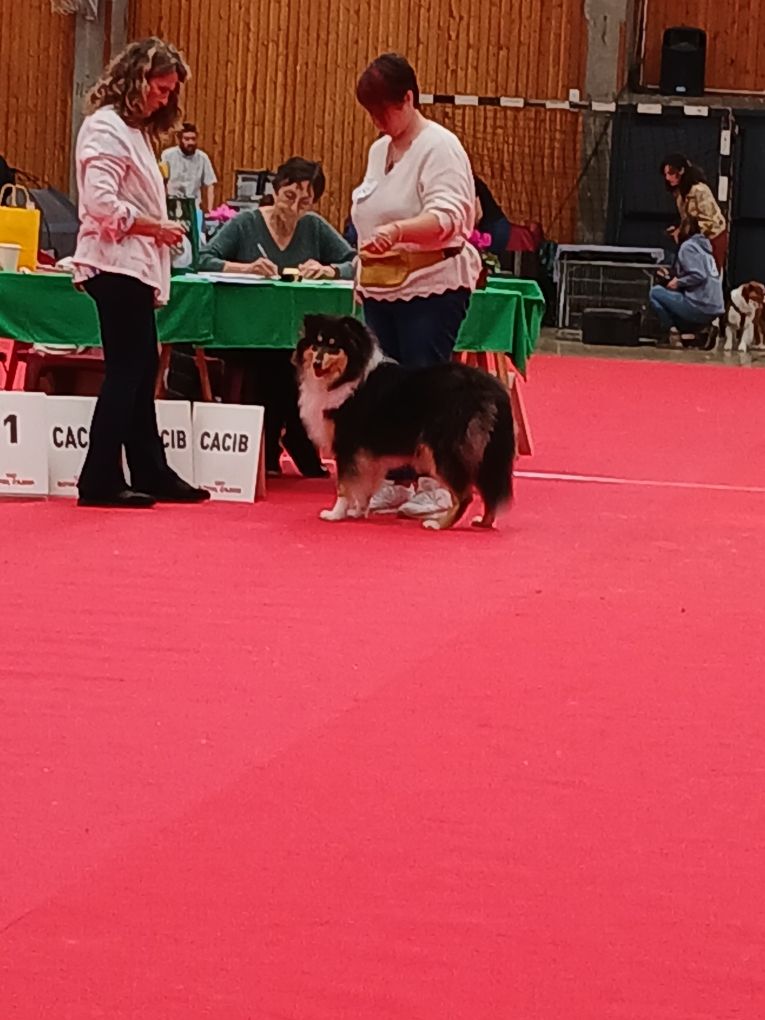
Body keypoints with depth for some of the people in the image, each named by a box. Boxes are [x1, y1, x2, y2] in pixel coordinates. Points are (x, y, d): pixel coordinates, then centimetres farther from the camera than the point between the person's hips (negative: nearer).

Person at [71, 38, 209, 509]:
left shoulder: (136, 131, 18)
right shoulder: (106, 127, -13)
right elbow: (102, 203, -22)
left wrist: (158, 230, 11)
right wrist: (155, 227, -15)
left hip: (136, 267, 10)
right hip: (115, 266, -10)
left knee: (142, 372, 12)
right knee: (125, 373, -8)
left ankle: (152, 474, 17)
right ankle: (100, 481, -4)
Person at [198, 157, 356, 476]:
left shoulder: (315, 228, 11)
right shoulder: (246, 223, 3)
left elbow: (354, 263, 5)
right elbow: (205, 261, -8)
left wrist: (328, 270, -14)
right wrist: (245, 268, -22)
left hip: (298, 337, 3)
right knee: (269, 360, -34)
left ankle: (298, 442, -7)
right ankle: (264, 452, -15)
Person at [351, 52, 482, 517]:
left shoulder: (439, 147, -11)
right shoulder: (380, 150, 16)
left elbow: (448, 216, -25)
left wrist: (397, 231, -41)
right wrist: (364, 273, 19)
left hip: (432, 287, -8)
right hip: (382, 288, 8)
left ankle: (435, 484, -1)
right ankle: (395, 482, 13)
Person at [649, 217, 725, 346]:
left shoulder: (687, 246, -5)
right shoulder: (702, 246, 21)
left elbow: (698, 276, -19)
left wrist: (678, 282, -5)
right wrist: (672, 278, 16)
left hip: (700, 306, -9)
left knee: (655, 292, 2)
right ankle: (689, 333, 9)